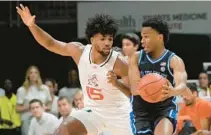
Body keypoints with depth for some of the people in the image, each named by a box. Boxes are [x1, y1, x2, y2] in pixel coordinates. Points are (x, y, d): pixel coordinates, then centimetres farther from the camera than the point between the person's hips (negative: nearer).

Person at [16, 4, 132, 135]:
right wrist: (32, 25, -14)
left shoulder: (119, 64, -24)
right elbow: (51, 44, 0)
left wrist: (117, 83, -43)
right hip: (93, 111, 3)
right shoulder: (80, 51, -12)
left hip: (118, 113, -3)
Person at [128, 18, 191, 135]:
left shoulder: (174, 61, -8)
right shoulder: (136, 58, 0)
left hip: (165, 109, -3)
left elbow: (182, 85, -27)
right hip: (141, 111, 3)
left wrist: (173, 91, -52)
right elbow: (135, 89, -12)